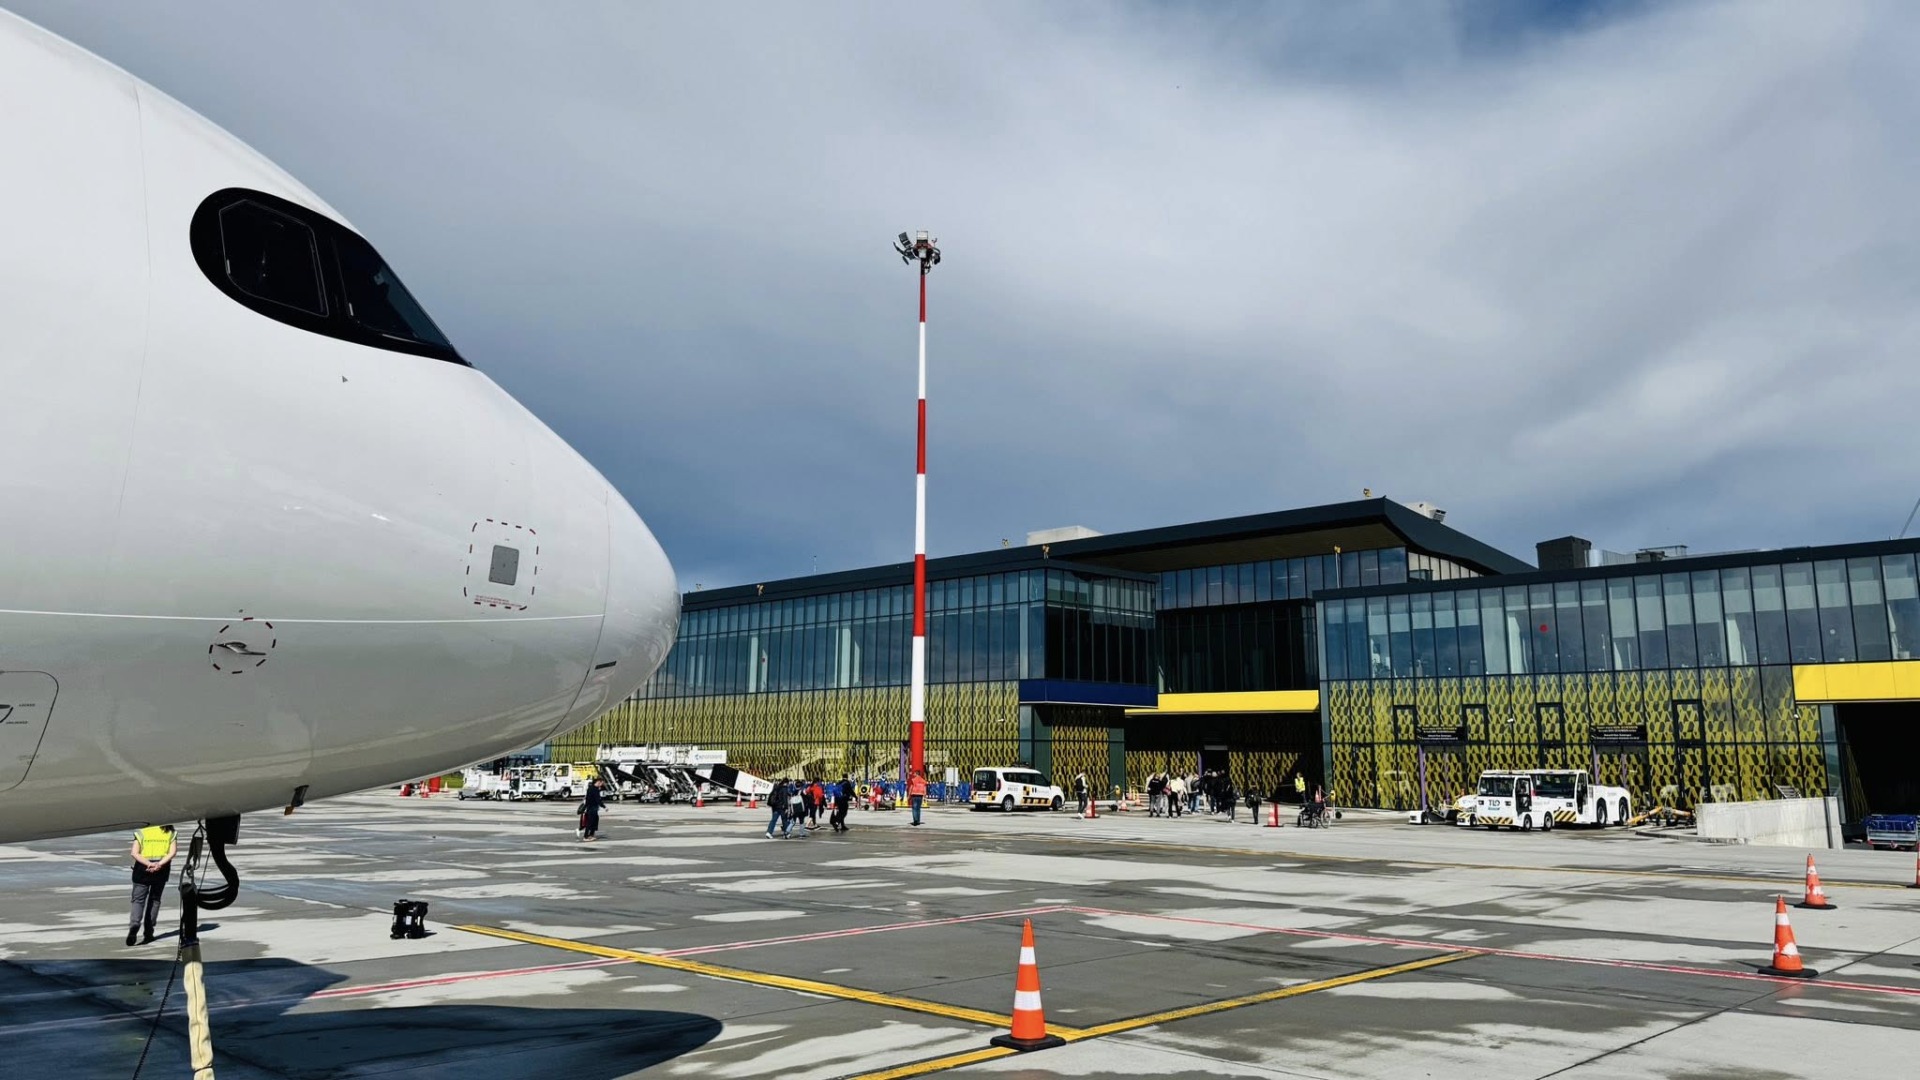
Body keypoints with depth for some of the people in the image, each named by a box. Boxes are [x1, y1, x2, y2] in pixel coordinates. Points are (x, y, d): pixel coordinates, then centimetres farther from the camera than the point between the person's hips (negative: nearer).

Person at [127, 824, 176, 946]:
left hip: (143, 868, -2)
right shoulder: (170, 833, 6)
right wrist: (159, 864, -14)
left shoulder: (142, 832, 1)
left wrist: (148, 864, -16)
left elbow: (134, 853, -10)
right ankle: (149, 932, 12)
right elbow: (172, 852, -6)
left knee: (138, 899, 2)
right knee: (154, 899, 13)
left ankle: (134, 924, -23)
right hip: (161, 870, 2)